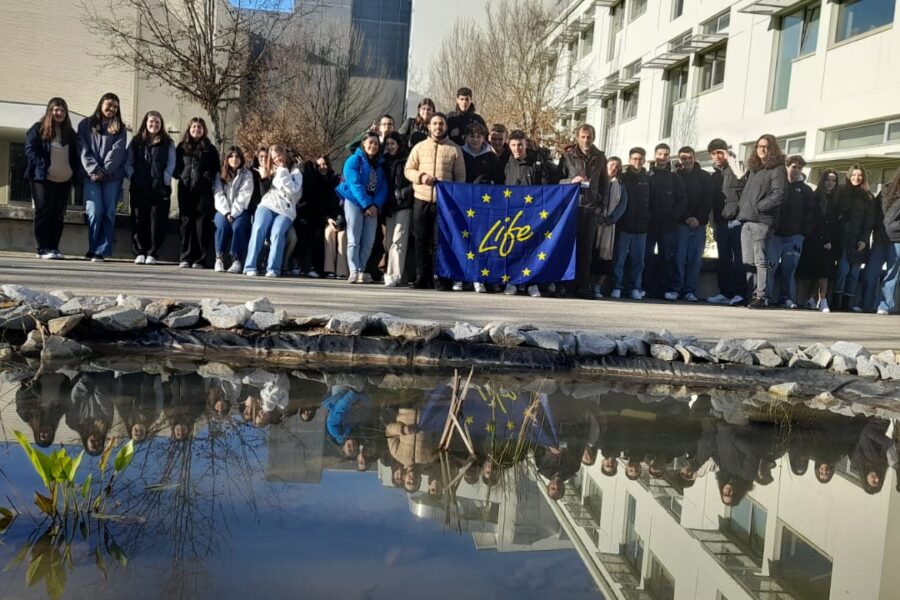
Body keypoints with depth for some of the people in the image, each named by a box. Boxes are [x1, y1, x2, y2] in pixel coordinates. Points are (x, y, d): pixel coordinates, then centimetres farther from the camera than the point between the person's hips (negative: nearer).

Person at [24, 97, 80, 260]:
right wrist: (43, 166, -15)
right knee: (43, 212, -4)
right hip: (43, 179, -4)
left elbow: (75, 155, 17)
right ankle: (42, 249, -2)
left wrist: (75, 173, 2)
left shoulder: (70, 133, 15)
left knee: (59, 215, 4)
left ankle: (54, 247, 10)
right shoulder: (38, 129, 1)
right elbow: (30, 149, -5)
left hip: (65, 180, 4)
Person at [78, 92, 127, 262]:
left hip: (112, 177, 1)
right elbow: (83, 150, 3)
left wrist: (104, 171, -12)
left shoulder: (119, 128, 13)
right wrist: (93, 170, -11)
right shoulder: (86, 124, 13)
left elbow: (117, 151, 0)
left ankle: (100, 251, -1)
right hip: (91, 176, -1)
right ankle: (93, 250, 1)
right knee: (95, 212, -11)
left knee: (109, 214, -4)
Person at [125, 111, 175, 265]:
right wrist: (132, 177, -3)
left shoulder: (168, 144, 9)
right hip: (139, 189, 2)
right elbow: (128, 163, 10)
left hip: (160, 189, -2)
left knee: (157, 222, -4)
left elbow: (171, 165, 3)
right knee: (138, 221, 1)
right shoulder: (136, 142, 14)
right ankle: (139, 252, 6)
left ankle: (152, 253, 2)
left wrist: (164, 180, -8)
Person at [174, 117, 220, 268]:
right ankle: (186, 257, 4)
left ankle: (200, 259, -3)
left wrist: (209, 178, -5)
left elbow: (216, 169, 10)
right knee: (187, 223, 1)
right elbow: (176, 166, 16)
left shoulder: (210, 149, 10)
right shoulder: (182, 147, 15)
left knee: (202, 224, -5)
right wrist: (180, 175, -1)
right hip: (185, 190, 2)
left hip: (204, 192, -2)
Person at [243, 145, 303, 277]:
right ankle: (250, 266, -28)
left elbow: (293, 191, -3)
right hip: (267, 205, 2)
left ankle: (273, 268, -29)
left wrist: (283, 173, -1)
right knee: (258, 229, -26)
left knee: (277, 233, -30)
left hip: (285, 210, -2)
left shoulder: (296, 172, 16)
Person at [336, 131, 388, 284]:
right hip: (354, 202, -4)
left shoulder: (380, 164, 13)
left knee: (369, 241, -1)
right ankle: (354, 271, -7)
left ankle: (361, 270, 7)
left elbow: (383, 187, 5)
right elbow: (355, 184, -11)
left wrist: (375, 205, -11)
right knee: (354, 239, -6)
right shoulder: (354, 160, -1)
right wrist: (366, 204, -17)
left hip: (372, 205, 4)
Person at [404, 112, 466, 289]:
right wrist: (421, 176, -11)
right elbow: (408, 170, 9)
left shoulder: (455, 149, 8)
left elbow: (460, 176, 7)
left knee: (440, 241, -3)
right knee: (421, 240, 4)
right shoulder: (420, 147, 12)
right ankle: (422, 277, 11)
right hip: (421, 201, 2)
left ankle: (438, 278, 2)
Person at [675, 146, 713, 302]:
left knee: (695, 258, -2)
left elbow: (708, 200, 5)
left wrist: (699, 218, -8)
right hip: (681, 223, -1)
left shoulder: (705, 177, 11)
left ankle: (690, 291, -1)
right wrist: (686, 218, -7)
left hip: (699, 223, 1)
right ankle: (677, 289, -4)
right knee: (680, 257, -7)